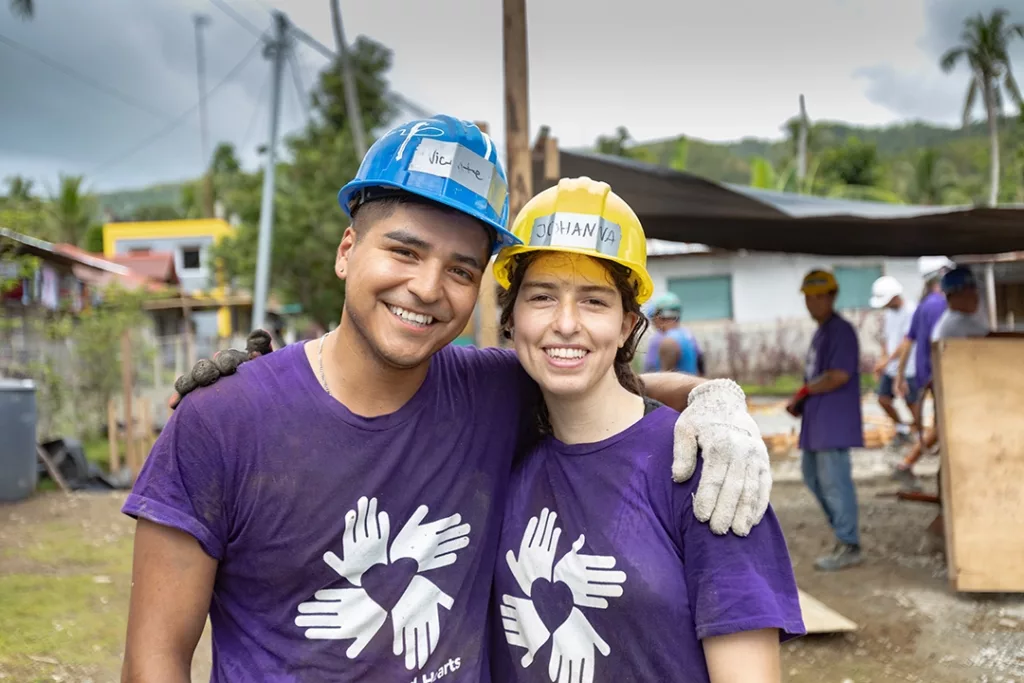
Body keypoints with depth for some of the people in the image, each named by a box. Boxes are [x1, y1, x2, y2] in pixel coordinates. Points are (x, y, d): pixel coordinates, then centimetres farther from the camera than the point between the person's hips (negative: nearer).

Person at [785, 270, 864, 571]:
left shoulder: (841, 330, -12)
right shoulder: (821, 331, 17)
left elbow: (839, 375, -22)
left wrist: (804, 392, -12)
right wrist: (801, 399, 5)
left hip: (835, 419, -10)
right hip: (817, 419, 10)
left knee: (834, 480, -6)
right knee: (812, 474, 16)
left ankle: (848, 546, 3)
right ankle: (843, 530, 27)